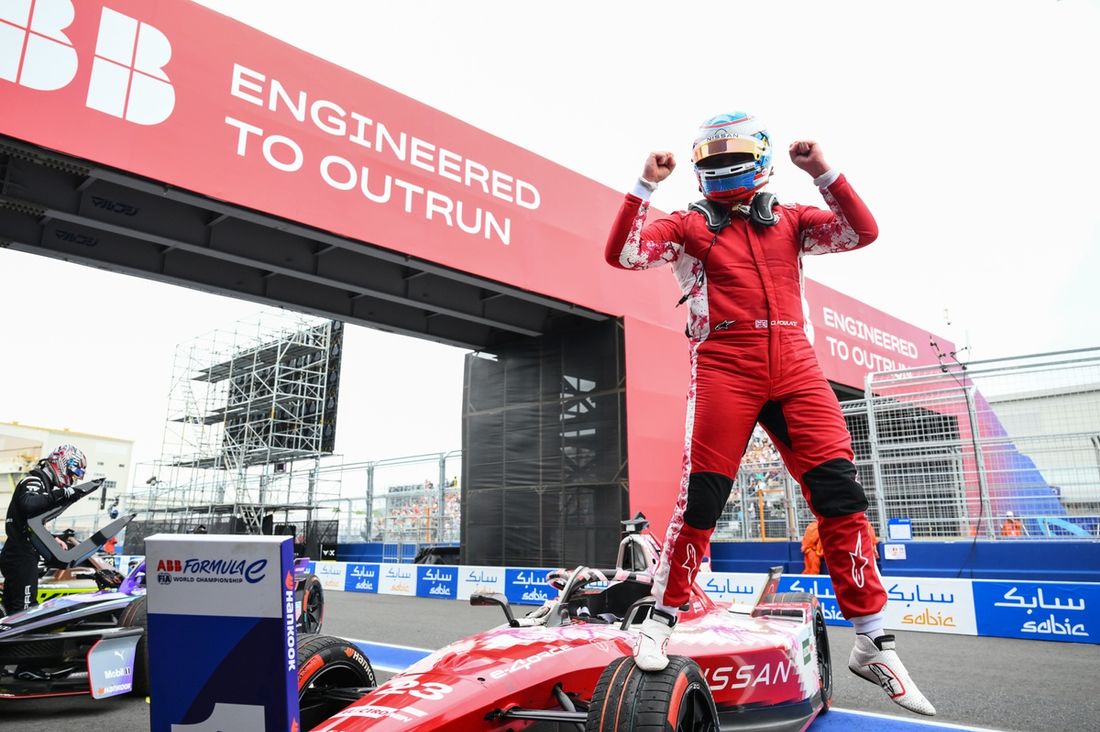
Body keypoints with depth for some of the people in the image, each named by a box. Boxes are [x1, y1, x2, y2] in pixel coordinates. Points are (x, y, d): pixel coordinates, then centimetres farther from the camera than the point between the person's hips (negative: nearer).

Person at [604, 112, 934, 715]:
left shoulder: (789, 220, 20)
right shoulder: (688, 225, 12)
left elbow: (862, 232, 9)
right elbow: (621, 254, 0)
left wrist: (823, 173, 2)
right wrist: (646, 185, -6)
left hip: (794, 364, 3)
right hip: (724, 366, -2)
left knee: (841, 494, -3)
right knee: (701, 497, -5)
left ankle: (873, 642, 9)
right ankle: (662, 617, 14)